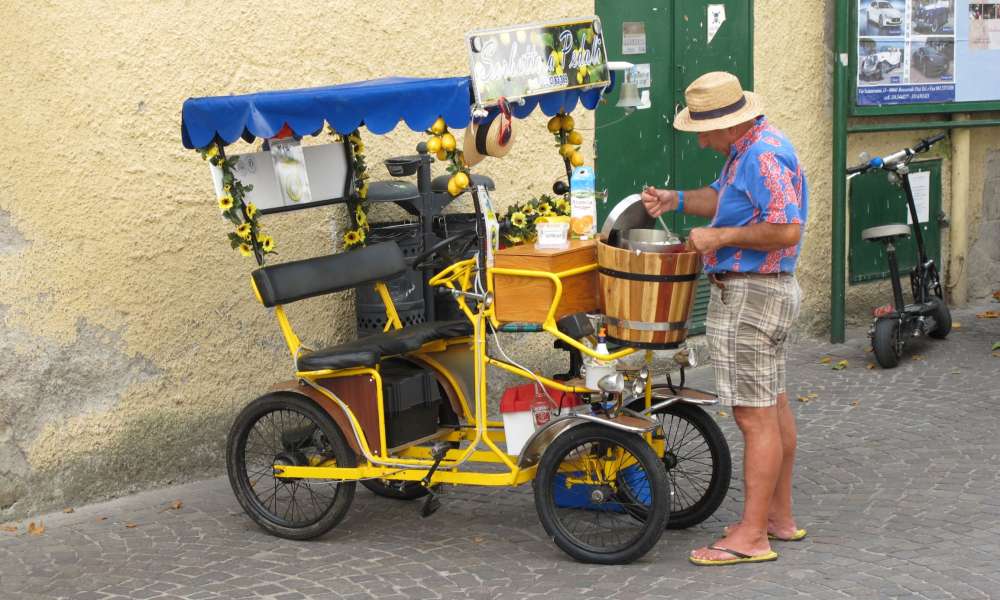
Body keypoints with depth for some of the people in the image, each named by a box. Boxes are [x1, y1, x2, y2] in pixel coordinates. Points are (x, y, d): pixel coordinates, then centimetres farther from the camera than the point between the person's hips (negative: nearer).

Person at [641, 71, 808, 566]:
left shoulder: (764, 155, -21)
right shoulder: (748, 148, 12)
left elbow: (787, 230, -27)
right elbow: (723, 196, 24)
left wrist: (721, 237, -20)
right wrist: (675, 201, 9)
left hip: (750, 296, -11)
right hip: (769, 291, 11)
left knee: (755, 415, -8)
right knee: (773, 406, 16)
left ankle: (751, 535, -3)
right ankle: (779, 516, 26)